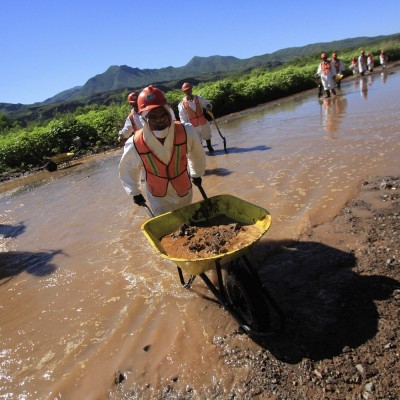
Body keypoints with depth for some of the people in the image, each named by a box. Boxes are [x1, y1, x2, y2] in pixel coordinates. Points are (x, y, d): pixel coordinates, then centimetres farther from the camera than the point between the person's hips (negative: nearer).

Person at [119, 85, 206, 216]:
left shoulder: (186, 132, -27)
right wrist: (135, 192, 5)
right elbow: (126, 169, -5)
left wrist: (197, 174, 13)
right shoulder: (135, 145, -29)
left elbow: (197, 155, -3)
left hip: (185, 192, 2)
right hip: (158, 199, -2)